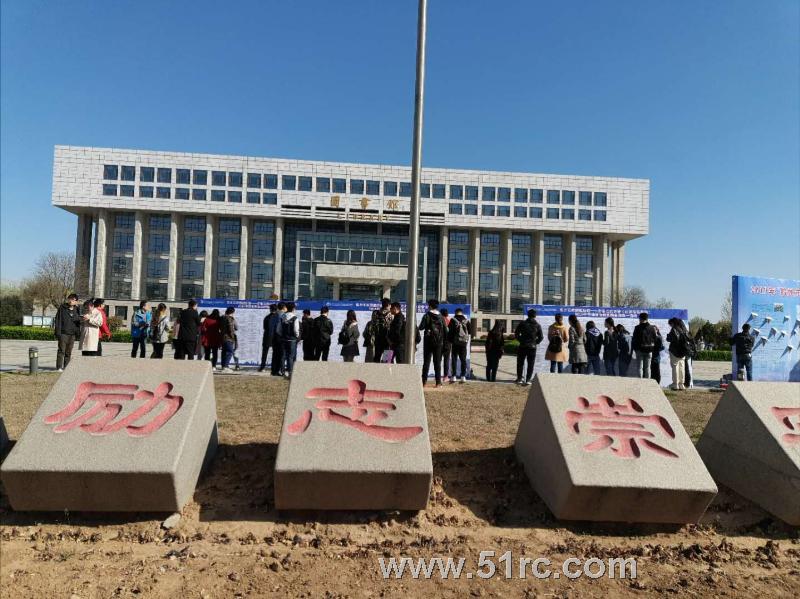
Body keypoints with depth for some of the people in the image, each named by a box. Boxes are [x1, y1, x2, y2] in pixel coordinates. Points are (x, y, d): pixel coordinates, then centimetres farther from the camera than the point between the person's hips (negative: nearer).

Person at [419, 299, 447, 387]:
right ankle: (438, 382, 3)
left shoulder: (427, 315, -6)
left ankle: (424, 381, 1)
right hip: (439, 343, 2)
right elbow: (445, 331, 4)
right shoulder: (441, 317, 3)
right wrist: (443, 342, 9)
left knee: (426, 362, 5)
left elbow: (421, 328, -10)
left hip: (428, 342, -2)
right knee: (437, 362, 7)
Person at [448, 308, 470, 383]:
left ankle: (453, 376, -2)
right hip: (464, 342, 2)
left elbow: (450, 331, -5)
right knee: (463, 359, 7)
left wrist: (450, 341, 6)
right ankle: (463, 376, 3)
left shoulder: (453, 320, -4)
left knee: (454, 359, 2)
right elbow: (470, 331, 8)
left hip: (455, 342, -2)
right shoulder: (466, 320, 3)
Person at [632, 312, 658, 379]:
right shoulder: (652, 328, 0)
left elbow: (635, 339, -6)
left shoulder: (637, 328, -8)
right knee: (647, 367, 10)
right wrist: (652, 348, 12)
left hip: (640, 350, -3)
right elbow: (655, 339, 4)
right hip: (649, 350, 3)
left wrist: (634, 348, 4)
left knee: (639, 367, 4)